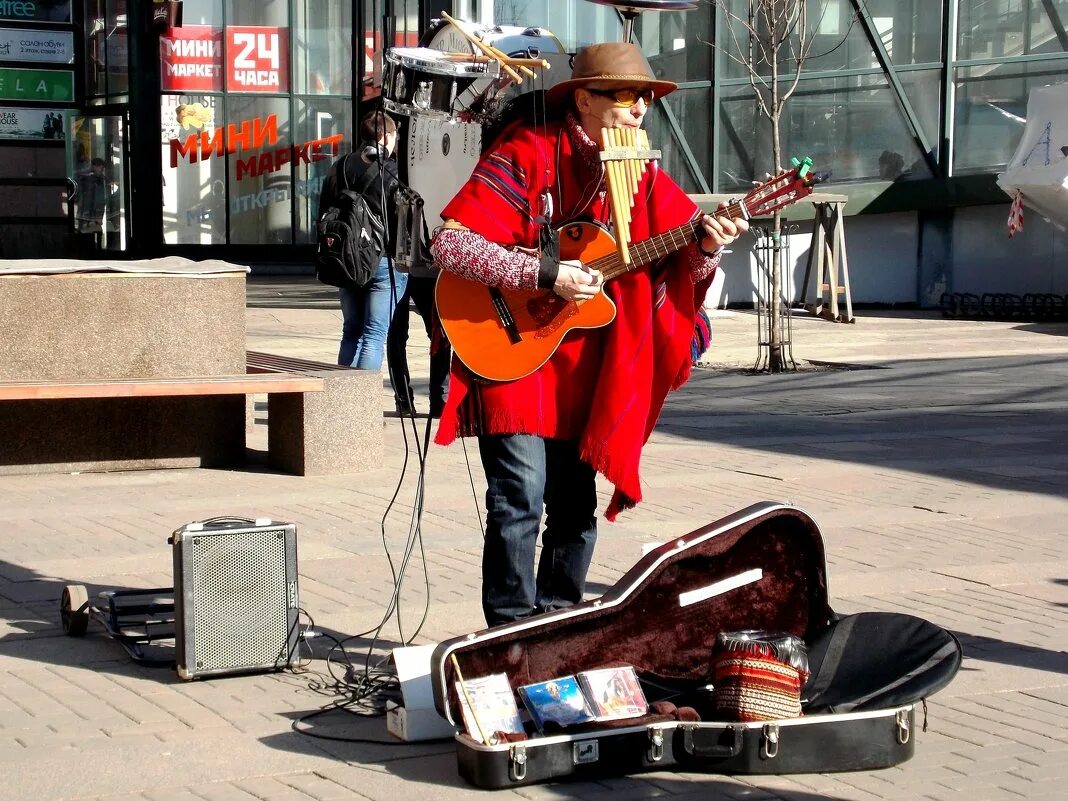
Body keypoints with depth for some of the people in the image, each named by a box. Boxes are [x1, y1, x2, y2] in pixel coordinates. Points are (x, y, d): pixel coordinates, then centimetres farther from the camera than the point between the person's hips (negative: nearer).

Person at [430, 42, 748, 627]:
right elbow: (450, 244, -21)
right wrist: (546, 275, -25)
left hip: (585, 374, 6)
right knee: (521, 496, -14)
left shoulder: (640, 174, 6)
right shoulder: (527, 156, -12)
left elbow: (684, 264, 7)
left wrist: (706, 245, -16)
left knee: (576, 507, 10)